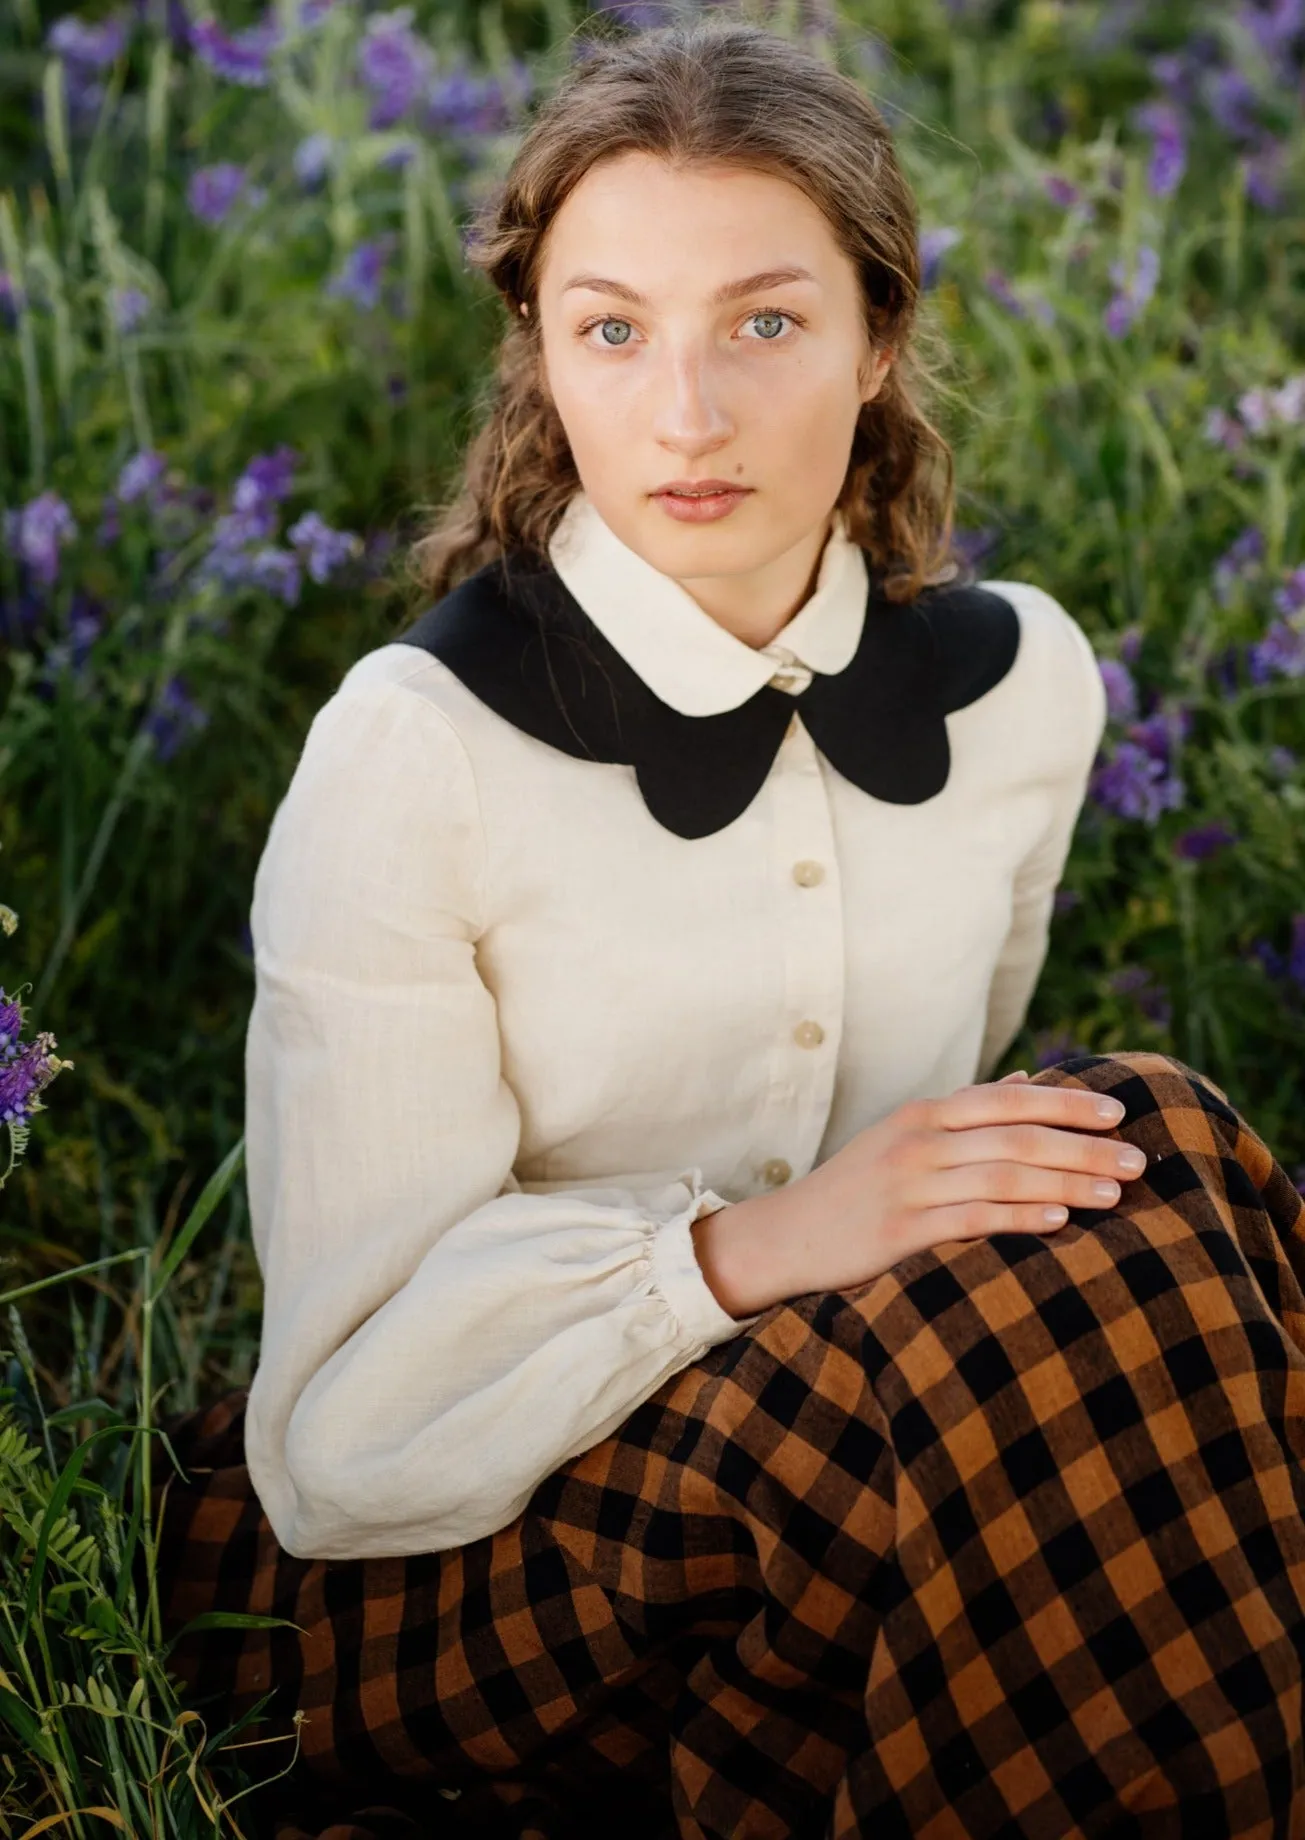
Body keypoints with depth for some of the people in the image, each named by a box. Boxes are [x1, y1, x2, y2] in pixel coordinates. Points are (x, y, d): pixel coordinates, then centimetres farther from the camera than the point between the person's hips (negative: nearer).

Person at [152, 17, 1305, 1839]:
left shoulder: (1021, 681, -1)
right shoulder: (414, 748, -17)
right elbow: (347, 1428, -18)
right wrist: (739, 1249, -29)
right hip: (448, 1554, -5)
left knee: (1131, 1153, -22)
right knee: (1073, 1269, -28)